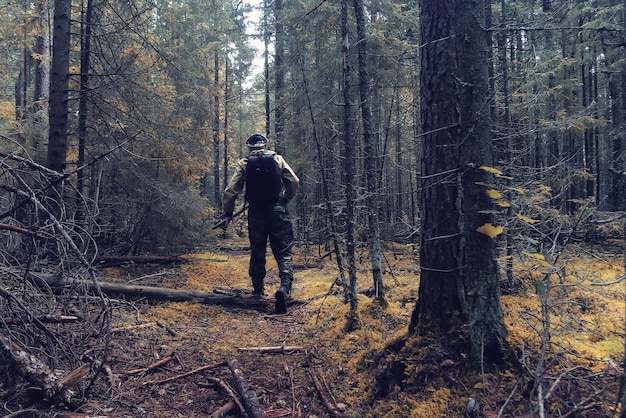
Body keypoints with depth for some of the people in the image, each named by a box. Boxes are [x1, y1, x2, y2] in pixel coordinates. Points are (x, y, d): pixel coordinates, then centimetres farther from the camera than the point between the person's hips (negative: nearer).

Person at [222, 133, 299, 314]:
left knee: (257, 253, 17)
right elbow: (294, 182, 3)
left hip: (256, 213, 1)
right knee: (284, 252, -1)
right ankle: (285, 286, -23)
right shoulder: (277, 159, 5)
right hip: (278, 211, -1)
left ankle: (258, 289, 26)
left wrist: (228, 212, 9)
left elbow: (231, 190, -3)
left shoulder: (244, 163, 3)